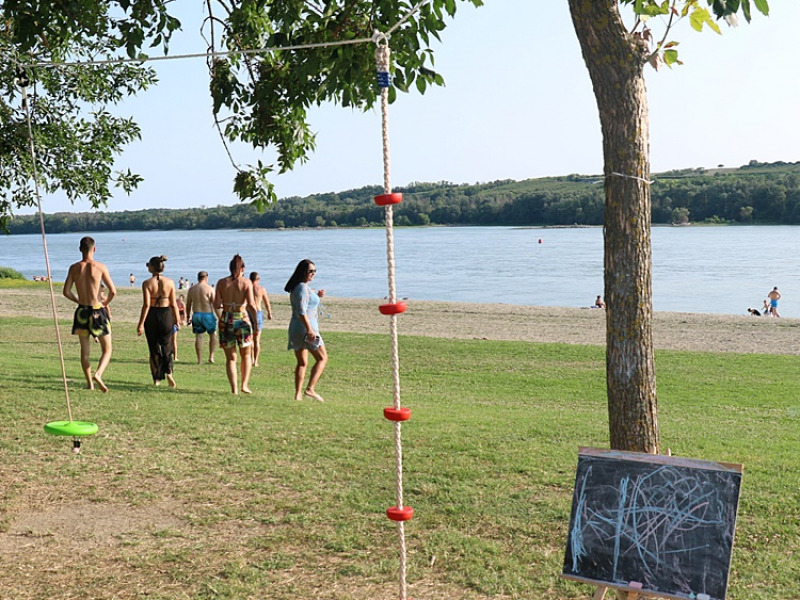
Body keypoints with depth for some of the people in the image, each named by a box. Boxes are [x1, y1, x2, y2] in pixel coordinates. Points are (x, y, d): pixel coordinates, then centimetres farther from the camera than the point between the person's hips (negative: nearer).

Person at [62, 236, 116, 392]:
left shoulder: (74, 268, 0)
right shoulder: (100, 267, -8)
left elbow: (66, 292, -1)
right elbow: (113, 291, -9)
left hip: (82, 311, 3)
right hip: (98, 312, -3)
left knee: (85, 350, 15)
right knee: (107, 349, 8)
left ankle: (90, 383, 15)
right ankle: (98, 374, -15)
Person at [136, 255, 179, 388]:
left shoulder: (147, 283, -8)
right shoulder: (170, 282, -2)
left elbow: (146, 305, -13)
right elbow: (173, 304, 0)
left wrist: (141, 324, -9)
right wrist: (177, 320, 10)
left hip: (152, 315, -1)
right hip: (166, 314, 1)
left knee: (154, 348, 11)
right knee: (167, 346, 12)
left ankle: (156, 378, 14)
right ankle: (168, 373, -9)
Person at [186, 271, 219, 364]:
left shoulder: (191, 289, 5)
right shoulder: (210, 289, -7)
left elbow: (188, 305, 9)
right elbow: (214, 304, -10)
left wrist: (188, 317, 19)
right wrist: (219, 317, -5)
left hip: (196, 315, 3)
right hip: (208, 315, -3)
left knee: (198, 336, 6)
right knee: (213, 334, 12)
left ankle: (199, 359, 6)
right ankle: (211, 356, 7)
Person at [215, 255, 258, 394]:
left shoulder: (221, 282, 2)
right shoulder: (246, 282, -4)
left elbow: (216, 304, -1)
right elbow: (251, 305, -11)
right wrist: (255, 322, -4)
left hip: (226, 319, 1)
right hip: (242, 319, -1)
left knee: (230, 358, 9)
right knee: (246, 355, 18)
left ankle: (234, 388, 2)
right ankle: (245, 384, 9)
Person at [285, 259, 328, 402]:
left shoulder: (295, 288, 15)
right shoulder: (303, 288, -14)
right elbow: (301, 311, -23)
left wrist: (317, 297, 17)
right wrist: (310, 329, -27)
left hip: (295, 329, 9)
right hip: (305, 327, -9)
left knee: (302, 363, 13)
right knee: (322, 358, 0)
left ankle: (298, 394, 9)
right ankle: (310, 389, -9)